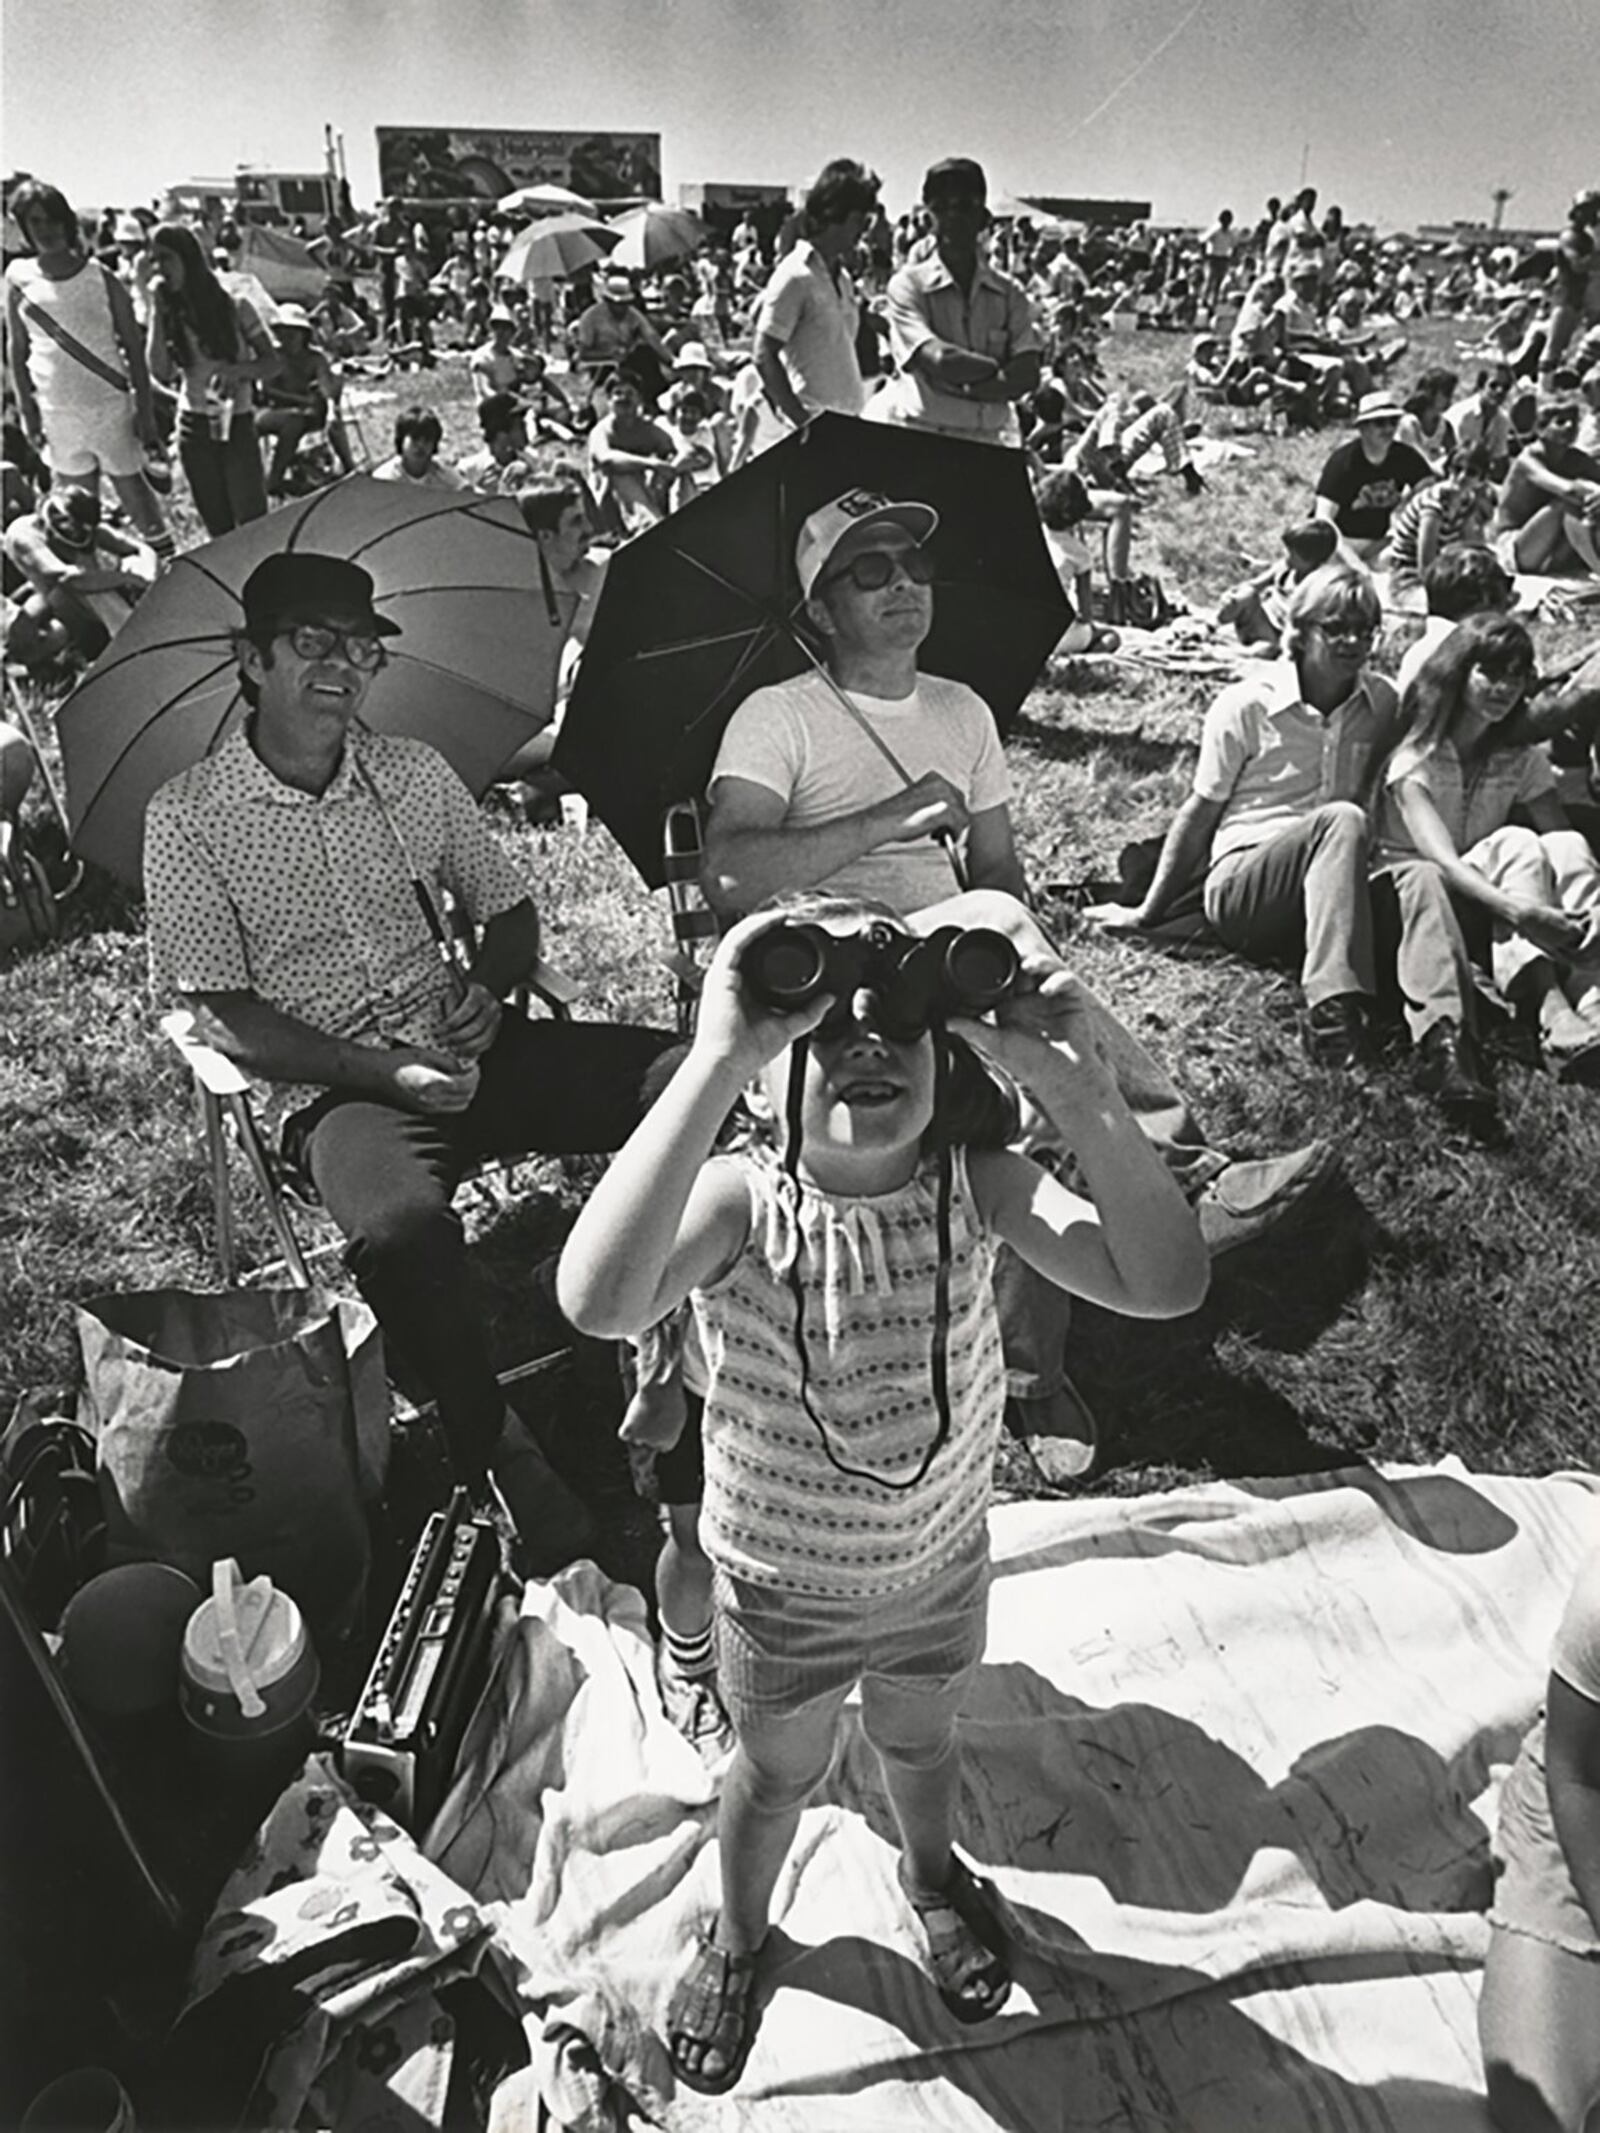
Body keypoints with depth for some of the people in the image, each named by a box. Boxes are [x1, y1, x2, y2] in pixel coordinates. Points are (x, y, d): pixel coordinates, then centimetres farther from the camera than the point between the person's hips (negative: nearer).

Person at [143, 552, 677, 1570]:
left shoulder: (415, 772, 11)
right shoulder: (190, 817, -1)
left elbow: (511, 911, 18)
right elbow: (227, 1016, -5)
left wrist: (487, 983, -7)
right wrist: (388, 1075, -18)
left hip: (466, 1050, 4)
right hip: (335, 1089, -4)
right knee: (404, 1231, -38)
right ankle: (505, 1469, -13)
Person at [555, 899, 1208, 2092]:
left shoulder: (977, 1187, -25)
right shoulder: (739, 1201, -32)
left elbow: (1167, 1284, -37)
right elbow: (598, 1304, -53)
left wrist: (1073, 1080, -48)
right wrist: (715, 1057, -58)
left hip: (941, 1568, 2)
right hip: (784, 1590, -2)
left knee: (919, 1740, 33)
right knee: (779, 1774, 28)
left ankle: (933, 1874, 68)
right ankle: (739, 1937, 62)